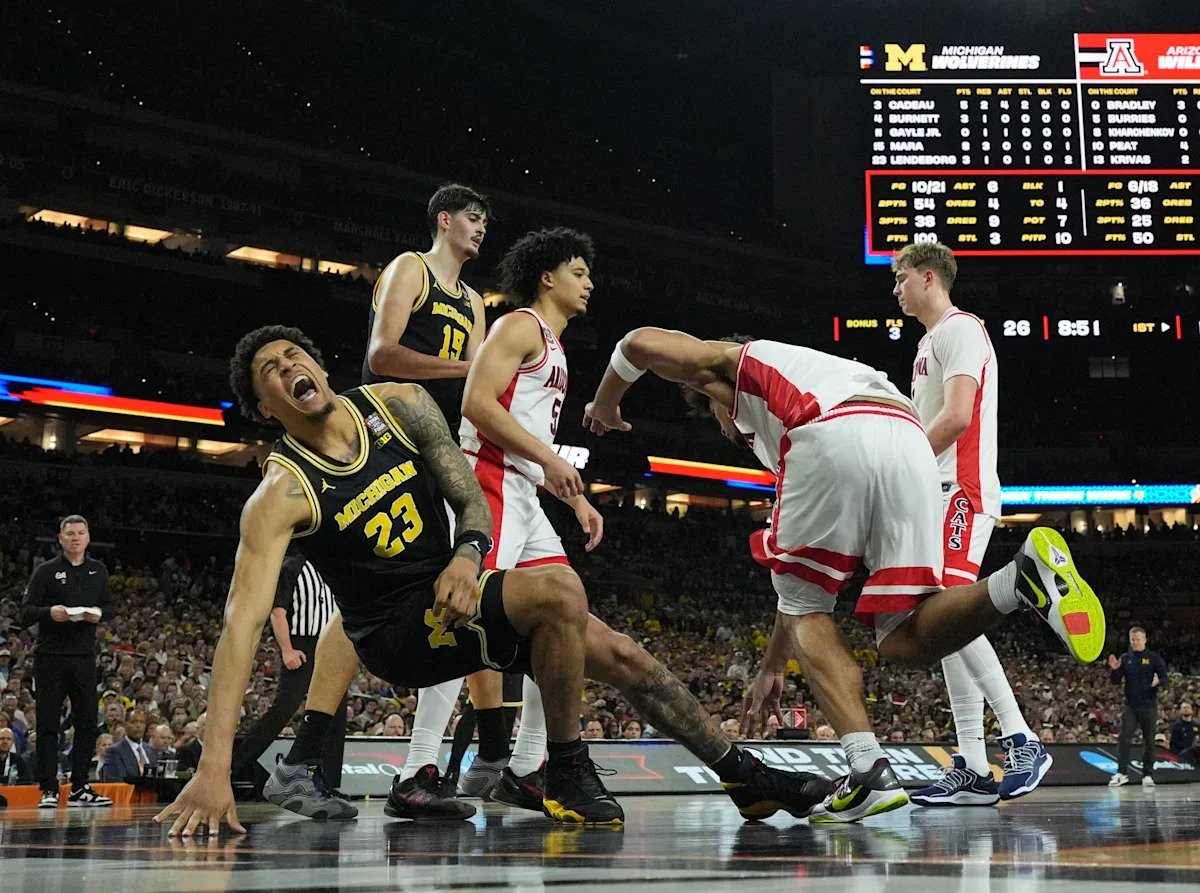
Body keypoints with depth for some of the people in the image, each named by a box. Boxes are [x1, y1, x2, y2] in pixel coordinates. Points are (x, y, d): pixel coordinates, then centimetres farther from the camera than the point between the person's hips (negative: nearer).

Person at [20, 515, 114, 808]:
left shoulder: (98, 570, 12)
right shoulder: (46, 571, 0)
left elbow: (108, 605, 18)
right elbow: (26, 612, -3)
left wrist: (99, 613, -4)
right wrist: (49, 612, -22)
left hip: (84, 655, 4)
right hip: (51, 655, -4)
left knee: (86, 723, 4)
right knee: (48, 724, -2)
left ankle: (79, 788, 12)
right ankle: (49, 789, 1)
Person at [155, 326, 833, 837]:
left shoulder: (398, 404, -4)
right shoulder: (281, 493, -19)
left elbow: (472, 498, 1)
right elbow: (242, 622, -28)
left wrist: (468, 554, -25)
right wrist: (214, 765, -38)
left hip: (451, 592, 6)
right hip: (396, 631, -6)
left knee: (623, 656, 3)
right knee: (559, 589, -29)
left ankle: (745, 777, 20)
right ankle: (568, 775, -14)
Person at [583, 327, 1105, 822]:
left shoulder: (736, 362, 35)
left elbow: (641, 342, 22)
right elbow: (807, 583, 46)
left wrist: (605, 405, 45)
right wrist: (772, 668, 51)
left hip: (835, 441, -5)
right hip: (910, 445, 5)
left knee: (805, 606, 14)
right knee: (905, 641, 6)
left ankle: (868, 769, -2)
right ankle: (1023, 575, -19)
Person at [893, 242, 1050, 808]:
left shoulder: (959, 329, -6)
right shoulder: (931, 342, 26)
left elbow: (957, 416, -18)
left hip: (962, 491, -10)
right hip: (939, 495, 10)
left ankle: (1022, 742, -21)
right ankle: (973, 770, 2)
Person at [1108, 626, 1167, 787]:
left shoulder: (1154, 657, 1)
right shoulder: (1125, 658, 8)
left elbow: (1165, 677, -3)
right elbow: (1115, 681, 7)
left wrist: (1158, 681, -26)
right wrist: (1114, 669, -14)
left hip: (1149, 706, -2)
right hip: (1130, 705, 2)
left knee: (1149, 741, 5)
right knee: (1124, 738, -8)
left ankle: (1148, 775, 12)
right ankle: (1122, 773, -7)